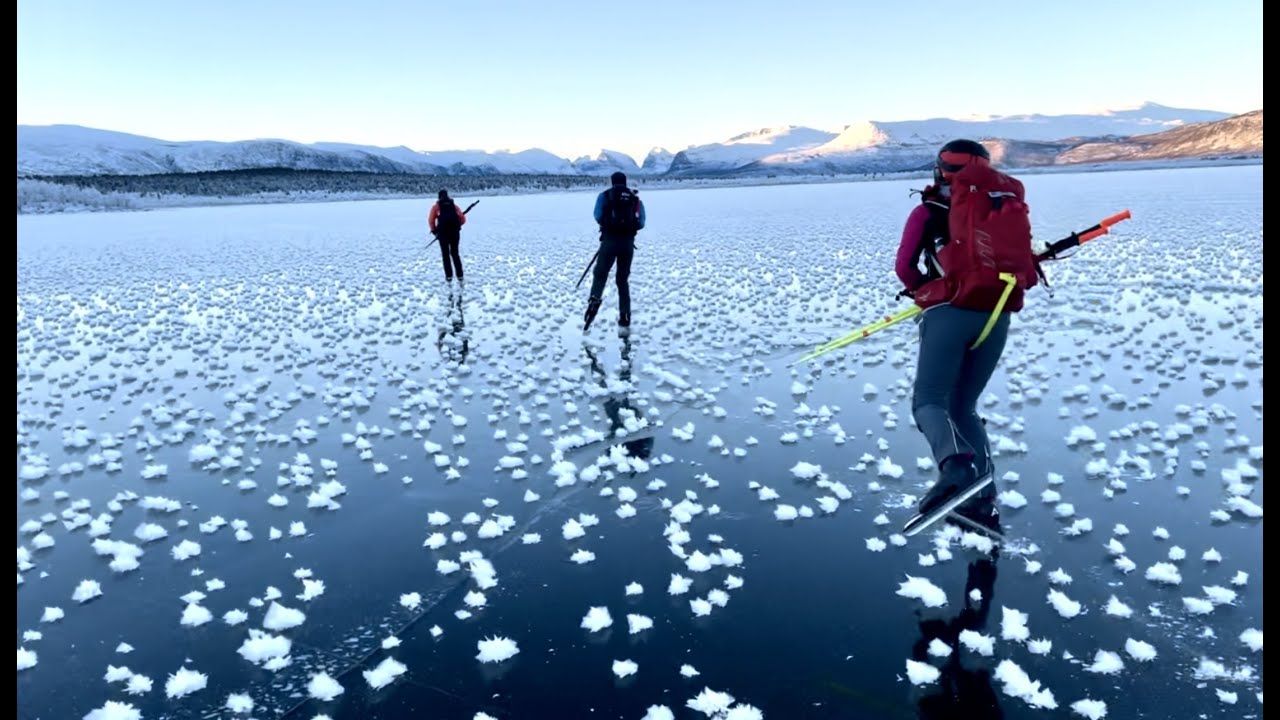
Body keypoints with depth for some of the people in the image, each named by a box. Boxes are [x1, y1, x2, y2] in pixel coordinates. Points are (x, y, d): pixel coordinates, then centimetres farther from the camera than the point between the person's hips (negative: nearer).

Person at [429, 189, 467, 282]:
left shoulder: (436, 206, 10)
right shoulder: (454, 206, 16)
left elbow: (431, 220, -1)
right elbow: (463, 219, 7)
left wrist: (434, 230, 13)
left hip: (443, 232, -2)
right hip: (455, 232, 2)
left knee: (445, 254, 8)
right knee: (455, 253, 13)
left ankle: (449, 276, 2)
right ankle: (460, 275, 6)